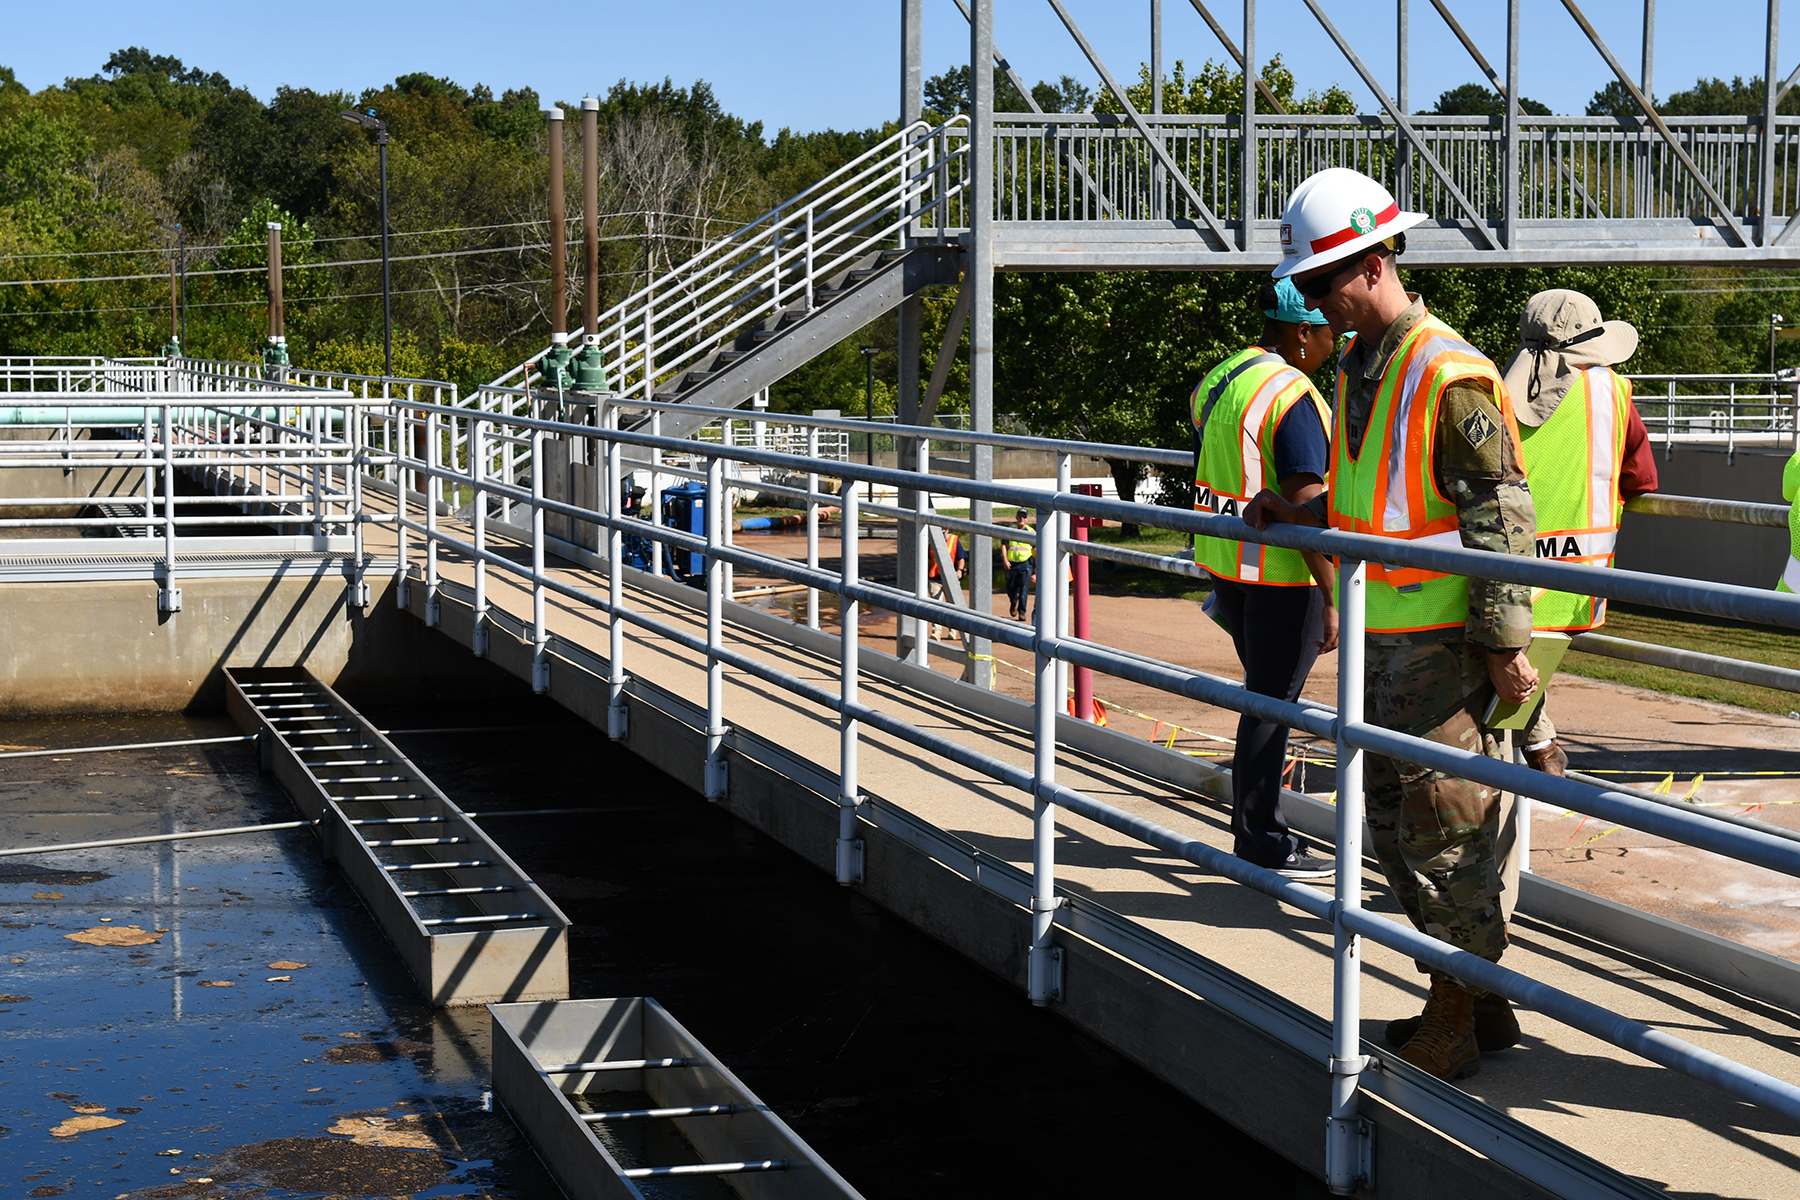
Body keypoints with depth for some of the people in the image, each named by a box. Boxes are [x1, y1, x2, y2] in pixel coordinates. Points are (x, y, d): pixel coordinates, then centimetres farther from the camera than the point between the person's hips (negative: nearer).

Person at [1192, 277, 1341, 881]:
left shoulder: (1215, 382, 10)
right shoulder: (1292, 395, -18)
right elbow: (1306, 507, -23)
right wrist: (1332, 596, -20)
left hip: (1224, 561, 9)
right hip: (1280, 575, -9)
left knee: (1265, 696, 18)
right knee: (1272, 703, -2)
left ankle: (1254, 829, 24)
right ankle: (1262, 841, 5)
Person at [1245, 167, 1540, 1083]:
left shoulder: (1450, 376, -17)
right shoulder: (1357, 370, 12)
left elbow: (1501, 518, -17)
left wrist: (1504, 645, -18)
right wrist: (1296, 514, 9)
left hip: (1442, 641, -9)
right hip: (1381, 638, 9)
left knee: (1443, 833, -2)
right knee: (1393, 827, 15)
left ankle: (1452, 1029, 8)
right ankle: (1481, 1001, 26)